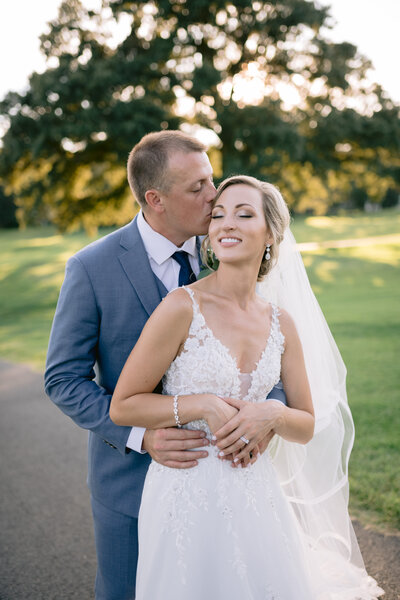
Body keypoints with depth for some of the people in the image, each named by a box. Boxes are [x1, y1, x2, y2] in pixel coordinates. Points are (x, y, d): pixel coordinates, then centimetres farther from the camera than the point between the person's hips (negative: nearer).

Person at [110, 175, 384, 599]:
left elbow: (306, 428, 9)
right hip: (188, 495, -4)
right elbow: (122, 406, -10)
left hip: (256, 494, 5)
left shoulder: (280, 322, 2)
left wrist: (271, 415, -12)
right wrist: (203, 406, -18)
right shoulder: (182, 307, -13)